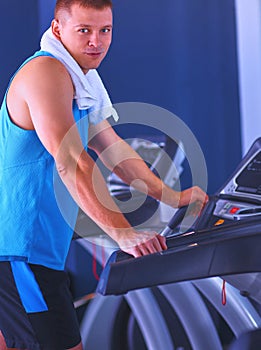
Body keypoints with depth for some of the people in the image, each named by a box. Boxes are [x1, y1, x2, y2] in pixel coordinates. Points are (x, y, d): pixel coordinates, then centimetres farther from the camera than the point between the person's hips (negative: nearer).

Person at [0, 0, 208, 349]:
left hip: (34, 246, 11)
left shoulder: (79, 83, 16)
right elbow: (70, 160, -27)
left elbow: (114, 149, 23)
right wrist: (123, 233, -33)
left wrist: (172, 197, 22)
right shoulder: (46, 71, -17)